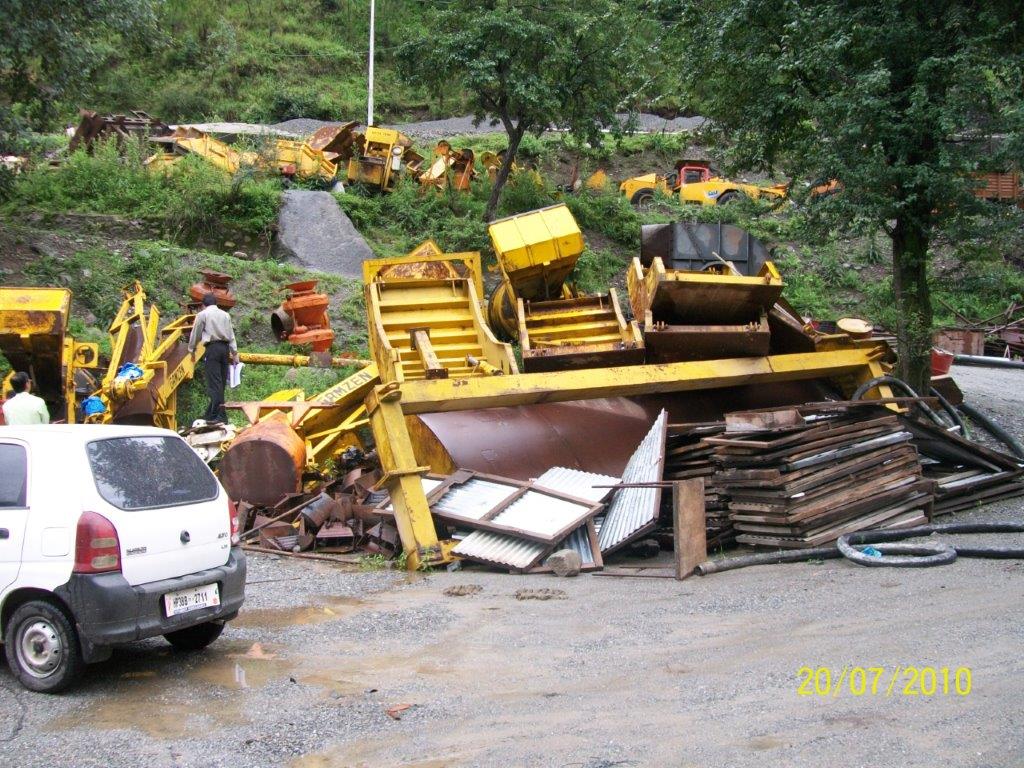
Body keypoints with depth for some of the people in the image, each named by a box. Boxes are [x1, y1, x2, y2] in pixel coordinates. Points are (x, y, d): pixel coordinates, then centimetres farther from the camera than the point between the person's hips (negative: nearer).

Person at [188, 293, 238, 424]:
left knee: (214, 383, -8)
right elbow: (231, 335, 14)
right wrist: (234, 352, 14)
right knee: (221, 382, 9)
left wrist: (192, 349, 23)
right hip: (225, 348, 5)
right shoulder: (225, 315, 16)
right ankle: (212, 413, 16)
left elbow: (195, 334, 9)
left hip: (212, 348, -5)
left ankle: (221, 415, -16)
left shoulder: (202, 315, 2)